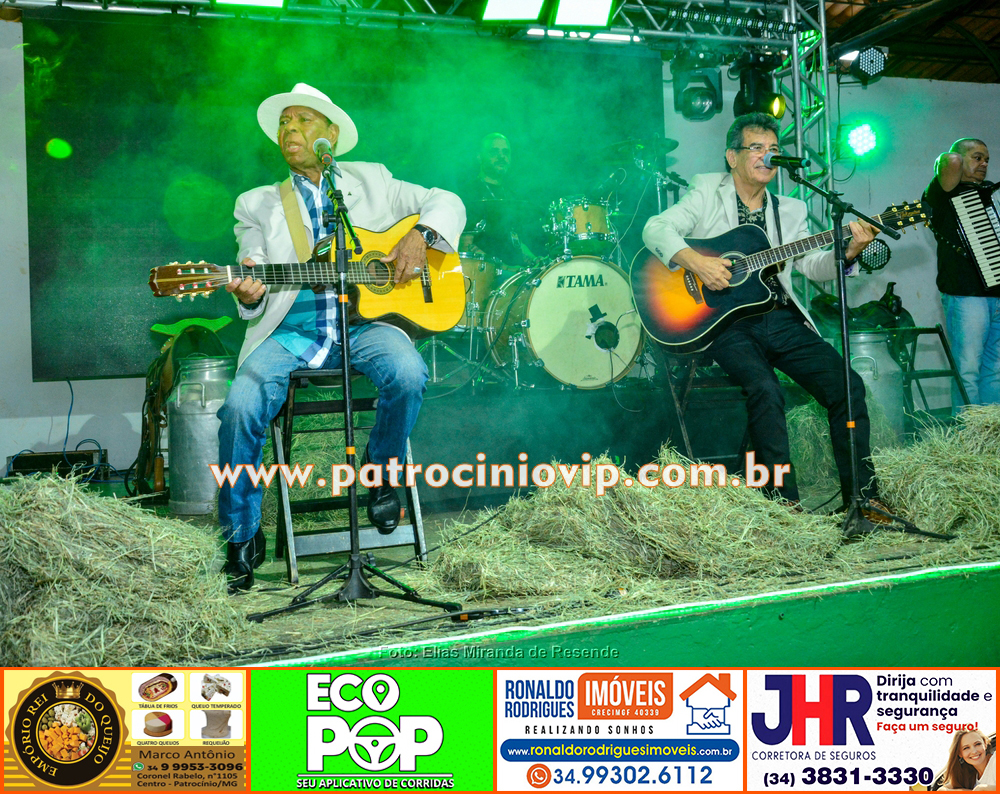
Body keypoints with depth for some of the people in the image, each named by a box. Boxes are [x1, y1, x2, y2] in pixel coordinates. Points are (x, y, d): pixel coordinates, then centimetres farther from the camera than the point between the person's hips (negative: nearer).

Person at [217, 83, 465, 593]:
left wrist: (420, 234, -6)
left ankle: (380, 476, -1)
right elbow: (256, 282, 6)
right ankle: (242, 538, -4)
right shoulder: (257, 204, 16)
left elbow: (447, 202, 15)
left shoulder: (372, 182, 15)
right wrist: (248, 294, -19)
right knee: (241, 406, -25)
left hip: (366, 320, 0)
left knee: (408, 374, -32)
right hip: (291, 331, 1)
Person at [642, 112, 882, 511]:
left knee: (848, 385, -12)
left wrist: (850, 251, -8)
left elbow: (815, 266, 12)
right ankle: (784, 501, -20)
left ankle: (861, 495, -1)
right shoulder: (708, 191, 8)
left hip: (782, 318, 5)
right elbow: (656, 228, -6)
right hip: (726, 322, -4)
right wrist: (694, 260, -23)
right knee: (766, 391, -30)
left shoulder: (790, 210, 19)